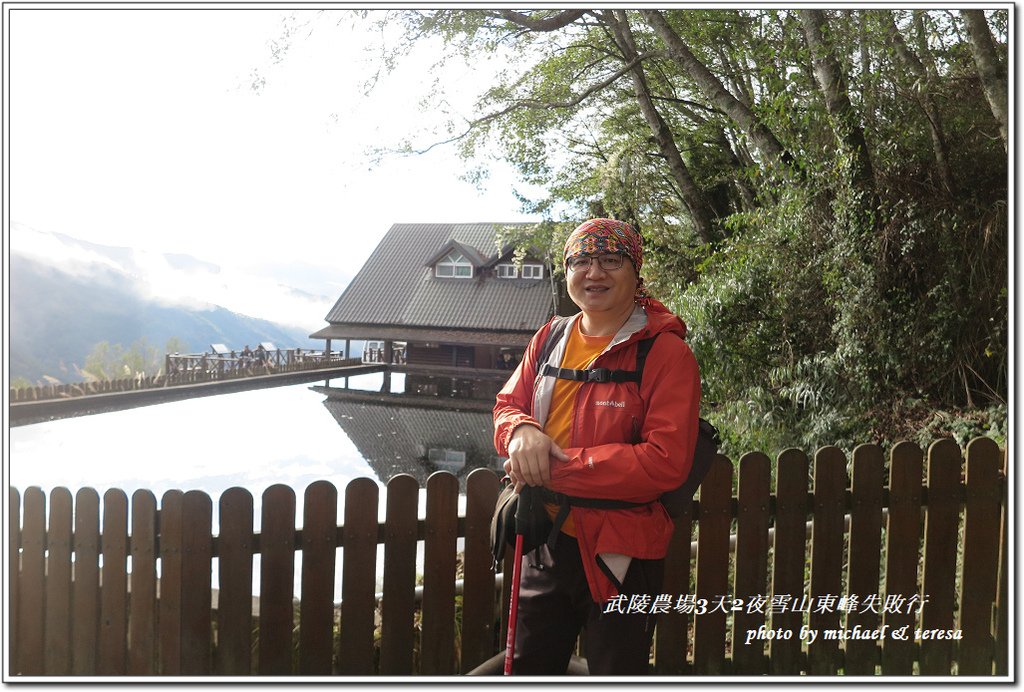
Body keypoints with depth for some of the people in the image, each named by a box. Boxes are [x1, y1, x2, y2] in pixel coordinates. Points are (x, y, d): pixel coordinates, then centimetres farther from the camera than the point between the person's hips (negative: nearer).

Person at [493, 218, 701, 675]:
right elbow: (507, 405, 11)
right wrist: (521, 432, -16)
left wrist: (556, 470, -24)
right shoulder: (548, 339, 4)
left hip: (622, 555, -5)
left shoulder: (665, 352, -15)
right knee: (528, 669, 24)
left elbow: (667, 461, -23)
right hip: (546, 542, 6)